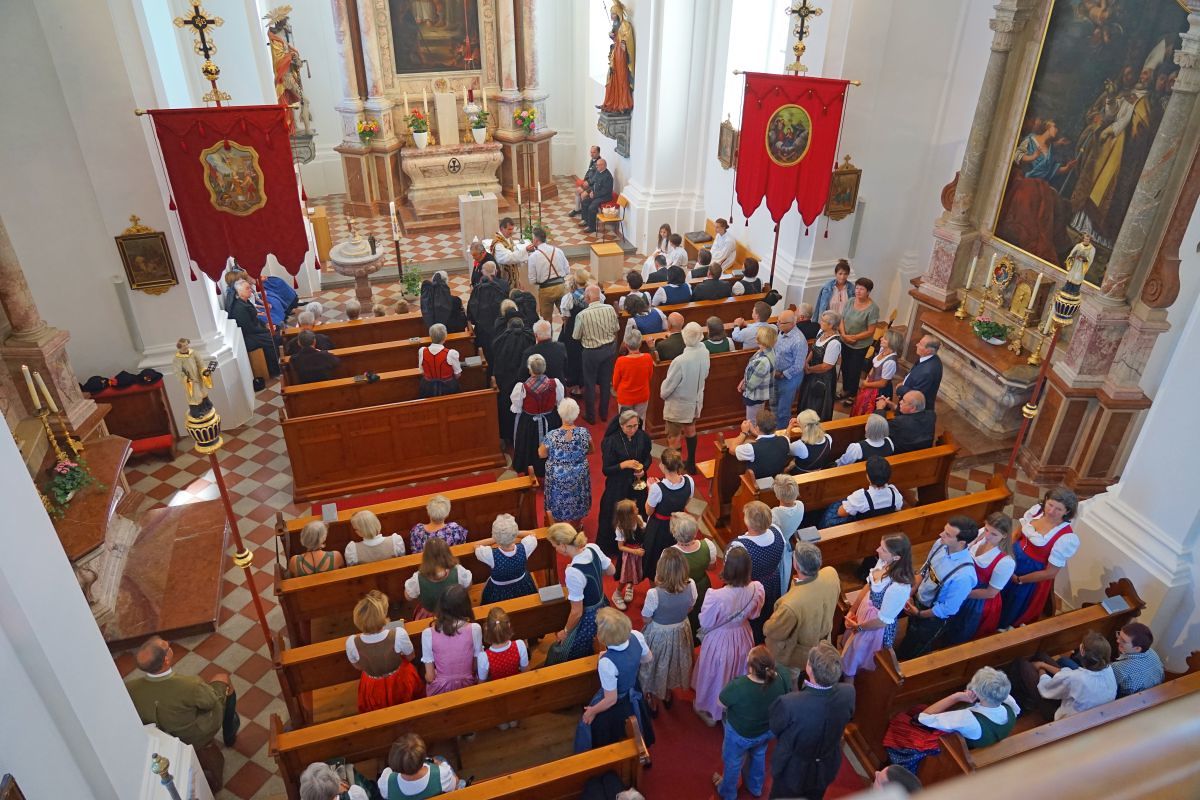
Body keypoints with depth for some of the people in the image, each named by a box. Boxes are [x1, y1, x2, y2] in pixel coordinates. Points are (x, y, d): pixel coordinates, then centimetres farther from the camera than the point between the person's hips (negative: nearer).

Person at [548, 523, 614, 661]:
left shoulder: (573, 572, -35)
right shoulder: (593, 548, -15)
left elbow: (577, 612, -24)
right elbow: (611, 571, 5)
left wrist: (566, 631, -7)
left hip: (588, 617, -8)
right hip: (603, 607, 8)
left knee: (571, 659, 16)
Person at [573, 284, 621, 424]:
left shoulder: (582, 315, -23)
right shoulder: (610, 309, -13)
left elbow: (576, 336, -10)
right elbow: (616, 328, 1)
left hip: (592, 352, -4)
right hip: (610, 348, 4)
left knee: (590, 384, 13)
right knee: (606, 381, 18)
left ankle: (590, 416, 23)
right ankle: (604, 413, 32)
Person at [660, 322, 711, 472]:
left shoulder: (680, 361, -35)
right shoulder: (704, 353, -14)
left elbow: (668, 386, -21)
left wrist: (662, 394, 0)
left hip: (678, 405, -7)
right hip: (696, 401, 7)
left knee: (674, 439, 10)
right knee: (690, 430, 28)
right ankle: (691, 464, 45)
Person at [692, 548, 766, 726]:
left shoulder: (716, 597, -39)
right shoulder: (757, 589, -25)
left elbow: (705, 623, -19)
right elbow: (754, 614, -5)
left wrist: (708, 596, -7)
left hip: (719, 641, -4)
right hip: (742, 637, 4)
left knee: (716, 676, 25)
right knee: (737, 675, 31)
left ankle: (710, 711, 50)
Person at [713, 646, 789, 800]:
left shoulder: (737, 686, -42)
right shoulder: (779, 679, -29)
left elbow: (722, 703, -21)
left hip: (740, 734, -4)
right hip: (767, 731, 4)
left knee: (733, 762, 27)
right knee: (759, 756, 35)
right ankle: (756, 788, 60)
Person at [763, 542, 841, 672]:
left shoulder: (791, 605, -46)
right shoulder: (832, 573, -30)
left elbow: (772, 631, -24)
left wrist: (765, 627, -2)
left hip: (797, 656, -5)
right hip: (822, 644, 5)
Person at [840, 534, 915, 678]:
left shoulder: (899, 587, -39)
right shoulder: (883, 562, -18)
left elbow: (883, 620, -25)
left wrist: (859, 627, -9)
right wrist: (852, 611, 1)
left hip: (876, 627, -7)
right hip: (865, 608, 7)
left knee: (854, 658, 20)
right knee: (848, 644, 31)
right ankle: (845, 674, 60)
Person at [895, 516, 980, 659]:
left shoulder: (964, 575, -41)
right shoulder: (941, 544, -22)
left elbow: (949, 609, -25)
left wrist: (919, 614, -12)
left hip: (934, 616, -4)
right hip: (918, 601, 4)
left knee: (912, 654, 23)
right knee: (909, 638, 32)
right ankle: (898, 660, 59)